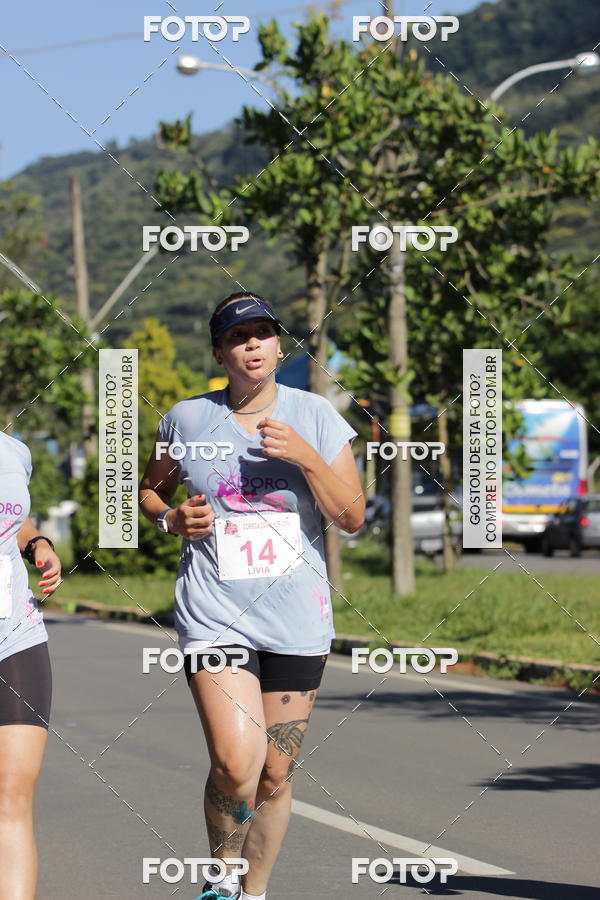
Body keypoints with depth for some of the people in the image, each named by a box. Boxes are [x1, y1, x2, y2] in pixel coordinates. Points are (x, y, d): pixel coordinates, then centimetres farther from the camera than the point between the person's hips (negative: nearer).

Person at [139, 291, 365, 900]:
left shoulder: (314, 416, 3)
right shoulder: (187, 419, 4)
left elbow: (352, 517, 0)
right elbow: (150, 490, 20)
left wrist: (306, 457, -14)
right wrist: (173, 520, -1)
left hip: (297, 617, 1)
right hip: (214, 614, -1)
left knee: (276, 775, 6)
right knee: (235, 764, -18)